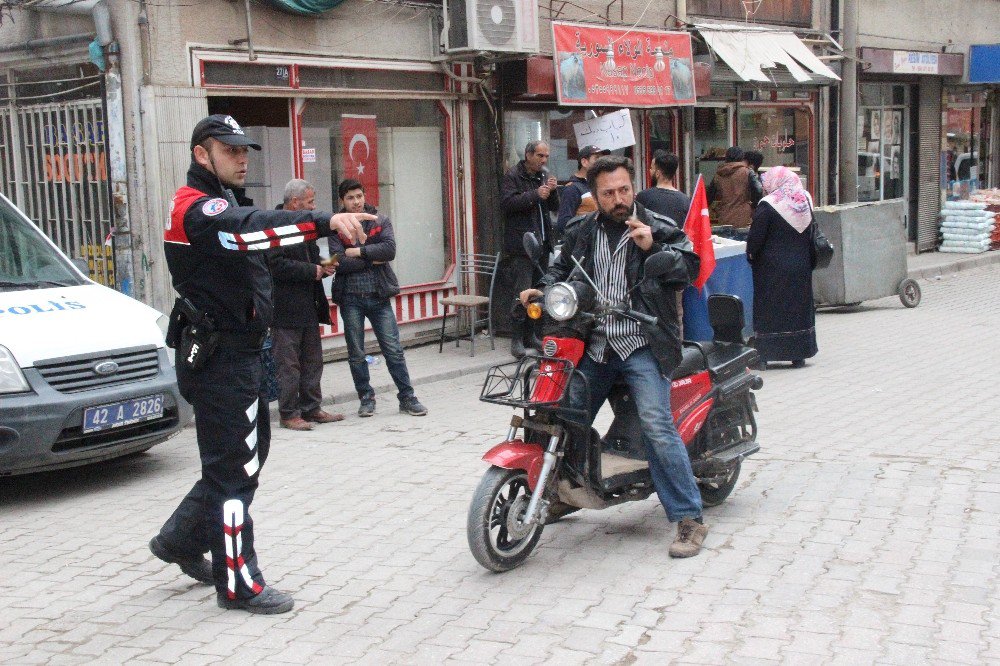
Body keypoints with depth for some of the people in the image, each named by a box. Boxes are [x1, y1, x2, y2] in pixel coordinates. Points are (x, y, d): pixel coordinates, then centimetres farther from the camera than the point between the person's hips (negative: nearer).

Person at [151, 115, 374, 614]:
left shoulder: (224, 201, 20)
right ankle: (238, 583, 3)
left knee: (247, 454, 18)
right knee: (234, 465, -5)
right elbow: (249, 228, -35)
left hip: (238, 350, 10)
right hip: (219, 354, -10)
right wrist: (326, 222, -46)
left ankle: (181, 540, 31)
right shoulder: (196, 207, -17)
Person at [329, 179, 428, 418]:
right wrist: (372, 260, -10)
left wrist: (359, 251, -13)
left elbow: (390, 250, -11)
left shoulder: (380, 221, 5)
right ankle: (366, 398, 21)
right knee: (356, 354, 7)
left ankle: (407, 398, 9)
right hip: (351, 299, 0)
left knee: (393, 350, 1)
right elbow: (340, 262, -12)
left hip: (379, 296, 0)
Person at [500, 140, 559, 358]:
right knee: (523, 293, -12)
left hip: (542, 242, 7)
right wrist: (535, 195, -22)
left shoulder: (545, 176, 17)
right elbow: (507, 203, -17)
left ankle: (530, 334, 16)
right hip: (520, 244, -7)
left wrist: (552, 191, -5)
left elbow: (555, 207, 15)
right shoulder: (512, 176, -3)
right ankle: (516, 338, -6)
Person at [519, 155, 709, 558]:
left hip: (642, 346, -5)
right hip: (593, 346, 5)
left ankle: (689, 518, -9)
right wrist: (541, 290, 7)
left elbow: (690, 268, -8)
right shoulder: (581, 233, 12)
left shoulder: (659, 228, 1)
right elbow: (562, 268, 25)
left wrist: (653, 248, -19)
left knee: (656, 425, -18)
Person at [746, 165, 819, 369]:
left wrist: (751, 254, 4)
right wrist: (810, 262, 18)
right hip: (800, 266, 5)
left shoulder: (767, 206, -14)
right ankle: (799, 355, 16)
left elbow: (756, 237, -13)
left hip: (772, 269, -5)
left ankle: (764, 354, 2)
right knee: (799, 307, 12)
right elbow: (811, 235, 12)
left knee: (768, 308, 1)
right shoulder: (806, 201, 5)